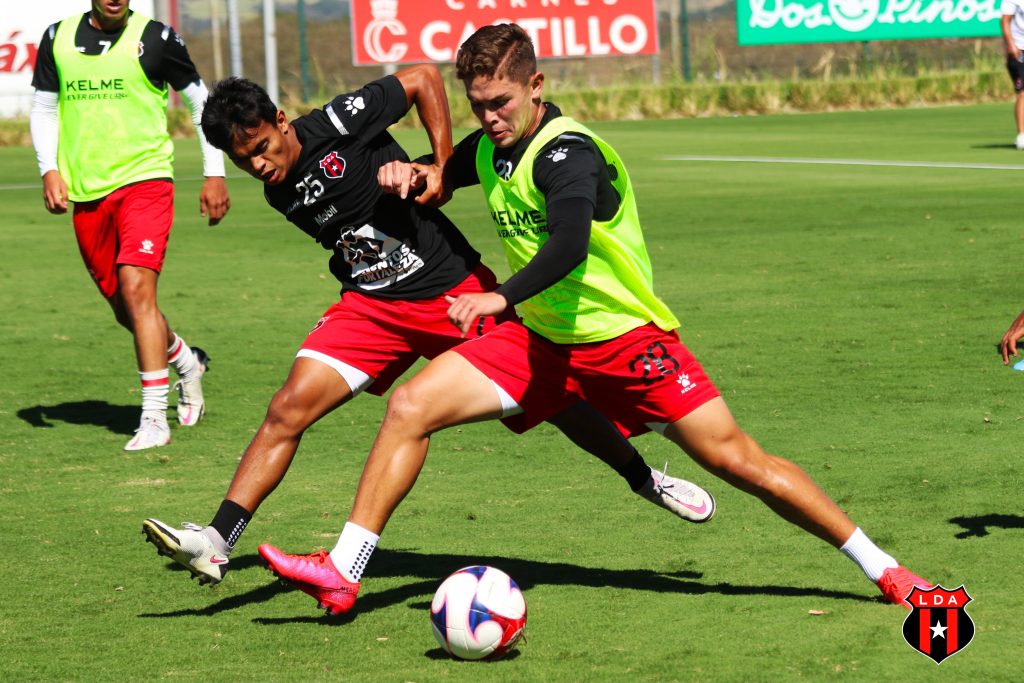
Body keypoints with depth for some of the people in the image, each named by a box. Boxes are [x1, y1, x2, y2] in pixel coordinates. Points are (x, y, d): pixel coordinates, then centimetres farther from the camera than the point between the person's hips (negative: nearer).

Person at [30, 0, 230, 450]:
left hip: (144, 180, -4)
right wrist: (49, 169, 1)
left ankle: (154, 418, -20)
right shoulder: (58, 38, 8)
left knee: (136, 286, -21)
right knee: (124, 309, 11)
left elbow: (200, 100, 7)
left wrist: (215, 173, 5)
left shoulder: (156, 38, -2)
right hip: (85, 193, 5)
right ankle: (187, 362, 41)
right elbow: (43, 107, 16)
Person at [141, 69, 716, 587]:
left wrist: (441, 168, -12)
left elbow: (423, 78, -9)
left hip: (454, 288, -4)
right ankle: (216, 544, -17)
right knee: (288, 410, -15)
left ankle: (646, 479, 31)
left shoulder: (339, 124, -18)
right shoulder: (280, 194, 0)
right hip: (372, 307, 4)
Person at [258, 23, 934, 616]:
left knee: (738, 459, -8)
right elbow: (443, 174, 25)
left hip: (625, 339, -7)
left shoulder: (567, 152, -21)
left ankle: (883, 569, 4)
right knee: (410, 407, -9)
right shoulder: (489, 148, 2)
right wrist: (411, 171, 1)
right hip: (539, 336, 7)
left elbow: (570, 244, -39)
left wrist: (501, 296, -54)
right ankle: (342, 575, -6)